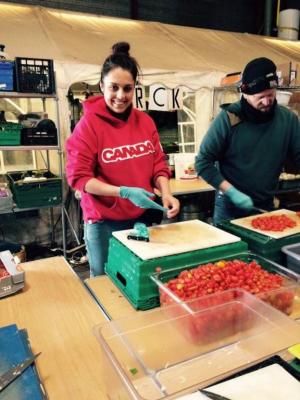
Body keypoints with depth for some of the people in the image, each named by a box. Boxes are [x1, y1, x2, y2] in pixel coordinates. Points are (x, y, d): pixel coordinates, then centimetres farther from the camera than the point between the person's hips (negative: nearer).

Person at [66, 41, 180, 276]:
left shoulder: (145, 121, 2)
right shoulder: (88, 125, -12)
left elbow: (158, 164, 6)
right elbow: (78, 177, -13)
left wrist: (166, 194, -13)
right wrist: (124, 192, -23)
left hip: (144, 218, 4)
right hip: (105, 223, -3)